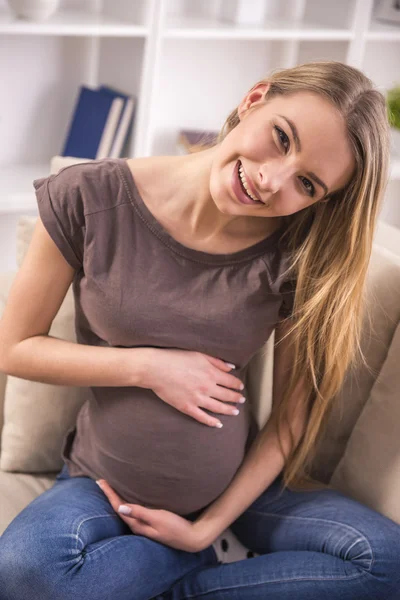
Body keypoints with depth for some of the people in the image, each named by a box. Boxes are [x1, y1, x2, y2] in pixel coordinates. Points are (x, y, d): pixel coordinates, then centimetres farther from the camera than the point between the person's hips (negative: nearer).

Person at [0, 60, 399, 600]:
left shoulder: (297, 254, -12)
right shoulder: (92, 198, -15)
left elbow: (292, 416, -6)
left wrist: (208, 526, -10)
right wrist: (149, 367, -17)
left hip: (237, 484, 1)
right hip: (107, 484, 0)